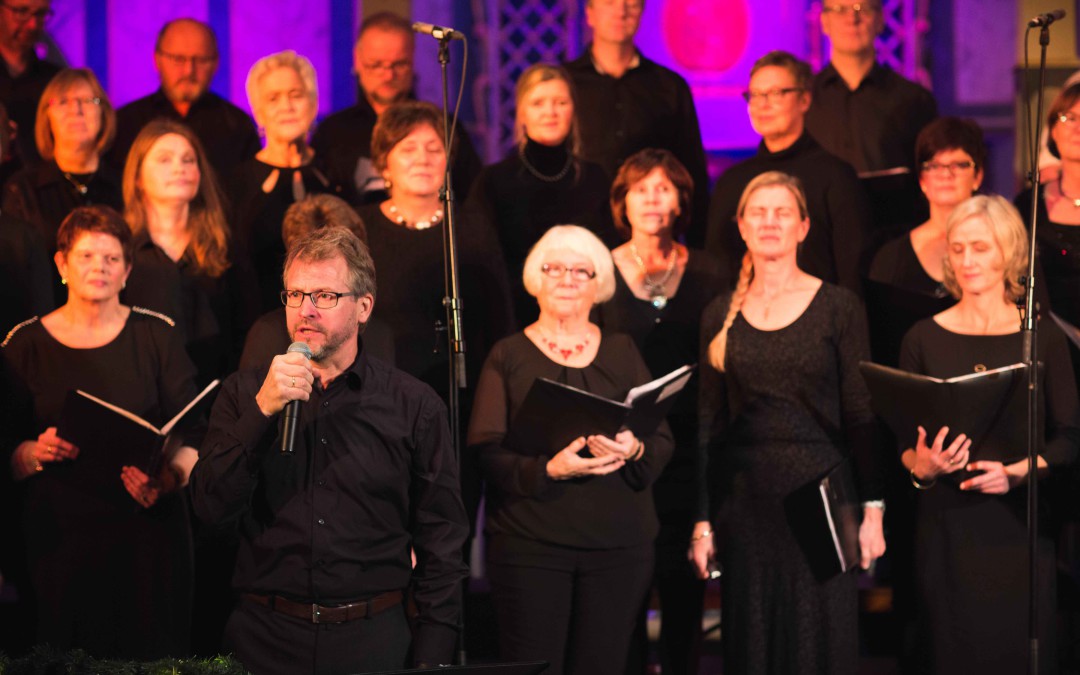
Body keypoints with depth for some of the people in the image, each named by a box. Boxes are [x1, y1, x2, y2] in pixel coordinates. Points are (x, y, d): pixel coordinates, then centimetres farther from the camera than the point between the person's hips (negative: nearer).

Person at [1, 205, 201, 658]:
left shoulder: (157, 335, 5)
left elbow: (191, 437, 1)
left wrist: (168, 478, -19)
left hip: (148, 528, 0)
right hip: (60, 533, 0)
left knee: (154, 656, -3)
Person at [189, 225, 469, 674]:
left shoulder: (414, 406, 2)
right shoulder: (244, 394, 6)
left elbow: (440, 544, 3)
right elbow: (211, 507, -6)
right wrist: (263, 410, -16)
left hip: (371, 638, -1)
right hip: (265, 637, 1)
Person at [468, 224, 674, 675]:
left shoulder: (622, 353, 14)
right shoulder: (509, 357, 6)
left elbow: (663, 443, 8)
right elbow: (487, 453, -4)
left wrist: (634, 452, -15)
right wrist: (547, 469, -21)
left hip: (618, 543, 2)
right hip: (530, 542, -2)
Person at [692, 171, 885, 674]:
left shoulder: (837, 307, 1)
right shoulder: (721, 315, 8)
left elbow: (860, 415, -1)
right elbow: (710, 425, 9)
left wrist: (872, 508, -7)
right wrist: (702, 521, 5)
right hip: (746, 501, 2)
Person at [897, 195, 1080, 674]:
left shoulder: (1042, 336, 3)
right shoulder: (924, 339, 4)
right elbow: (905, 442, 6)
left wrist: (1016, 472, -14)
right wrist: (920, 466, -15)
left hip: (1021, 522, 0)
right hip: (947, 524, 0)